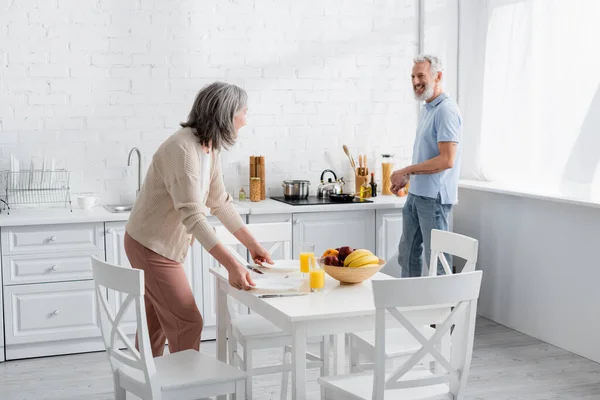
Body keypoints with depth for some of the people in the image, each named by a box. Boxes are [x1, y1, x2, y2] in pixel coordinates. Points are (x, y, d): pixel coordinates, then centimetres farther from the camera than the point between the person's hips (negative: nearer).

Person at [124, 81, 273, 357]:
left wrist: (252, 245, 9)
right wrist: (232, 265, -38)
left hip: (163, 244, 9)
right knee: (187, 324, -4)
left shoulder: (210, 148, 2)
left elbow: (220, 202, 9)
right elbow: (193, 216, -34)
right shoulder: (183, 149, -28)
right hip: (151, 246, -9)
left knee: (155, 325, 17)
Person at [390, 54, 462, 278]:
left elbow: (446, 160, -23)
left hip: (434, 196, -10)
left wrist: (406, 171, -17)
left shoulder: (446, 111, -16)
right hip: (416, 193, 10)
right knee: (407, 252, 16)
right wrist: (407, 177, 12)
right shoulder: (426, 109, 14)